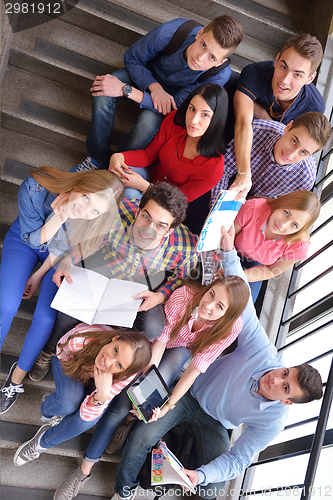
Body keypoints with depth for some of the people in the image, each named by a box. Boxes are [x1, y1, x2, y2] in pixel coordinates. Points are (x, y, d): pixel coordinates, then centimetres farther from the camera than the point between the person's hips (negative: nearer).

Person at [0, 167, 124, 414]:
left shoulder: (96, 224, -34)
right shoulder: (34, 188, -37)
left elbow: (62, 248, -14)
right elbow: (33, 239, -23)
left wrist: (39, 275, -4)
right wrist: (58, 218, -41)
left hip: (59, 256, 0)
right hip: (26, 239, 0)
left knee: (46, 318, -10)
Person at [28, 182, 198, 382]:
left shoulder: (186, 249, -33)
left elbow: (182, 277, -7)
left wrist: (161, 296, -22)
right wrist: (67, 261, -28)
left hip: (141, 290, 1)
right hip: (99, 274, 0)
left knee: (153, 329, -21)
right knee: (69, 316, -18)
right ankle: (48, 351, 20)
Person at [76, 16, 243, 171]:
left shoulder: (220, 74, -34)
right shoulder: (170, 31, -35)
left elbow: (177, 106, -30)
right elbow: (132, 58, -15)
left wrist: (126, 90, -36)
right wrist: (153, 86, -33)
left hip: (172, 94, -1)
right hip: (146, 74, 2)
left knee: (149, 122, -34)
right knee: (102, 94, -26)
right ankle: (99, 158, -8)